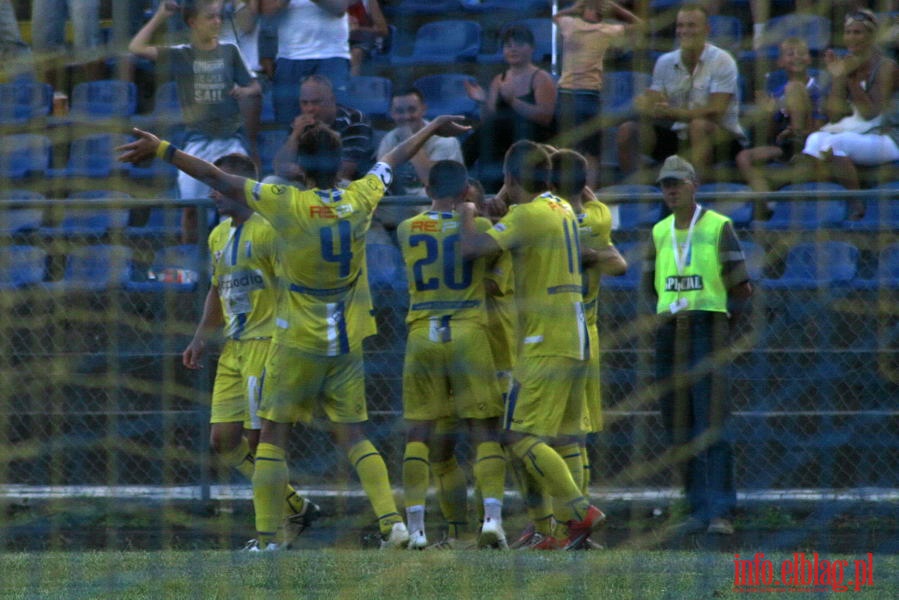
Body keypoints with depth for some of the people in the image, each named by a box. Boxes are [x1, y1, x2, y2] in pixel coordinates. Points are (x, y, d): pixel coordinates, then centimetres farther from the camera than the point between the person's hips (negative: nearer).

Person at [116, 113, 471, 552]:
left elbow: (218, 179, -11)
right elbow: (394, 159, 17)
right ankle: (392, 521, -5)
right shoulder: (361, 200, -2)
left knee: (272, 437, 4)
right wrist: (433, 128, 34)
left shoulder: (287, 204, -13)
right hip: (347, 344, 4)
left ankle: (267, 538, -1)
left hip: (297, 343, -4)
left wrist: (161, 149, -4)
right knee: (354, 437, 9)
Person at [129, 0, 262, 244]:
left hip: (231, 139, 0)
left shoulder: (229, 52, 6)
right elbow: (137, 47, -8)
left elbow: (254, 86, 11)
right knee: (191, 204, 1)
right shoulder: (180, 55, 2)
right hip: (197, 140, 0)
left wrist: (244, 91, -12)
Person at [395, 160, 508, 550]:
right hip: (469, 334, -2)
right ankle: (492, 515, -13)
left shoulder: (407, 230, 6)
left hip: (421, 335, 2)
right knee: (484, 431, 2)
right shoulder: (478, 227, 0)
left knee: (418, 433, 6)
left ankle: (415, 526, 0)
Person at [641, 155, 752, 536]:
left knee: (711, 424, -14)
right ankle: (699, 509, 12)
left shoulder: (718, 226, 1)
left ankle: (720, 512, -19)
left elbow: (739, 285, 0)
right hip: (668, 330, 6)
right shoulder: (659, 232, 16)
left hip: (709, 326, -6)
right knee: (678, 429, 5)